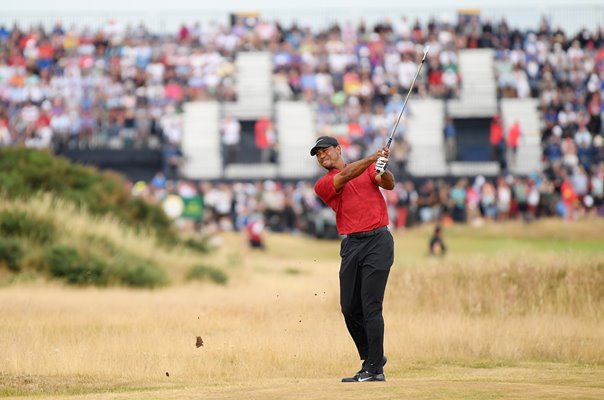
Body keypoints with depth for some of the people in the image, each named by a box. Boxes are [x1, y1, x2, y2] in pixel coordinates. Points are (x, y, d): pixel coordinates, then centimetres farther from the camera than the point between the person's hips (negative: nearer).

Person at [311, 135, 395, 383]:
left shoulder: (369, 168, 11)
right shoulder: (322, 185, 8)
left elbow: (389, 185, -5)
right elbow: (346, 176, -9)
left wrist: (382, 171, -26)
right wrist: (373, 158, -20)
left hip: (378, 240, -3)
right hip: (351, 244, 3)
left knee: (371, 307, -11)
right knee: (350, 309, 3)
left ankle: (374, 369, -9)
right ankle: (372, 359, 21)